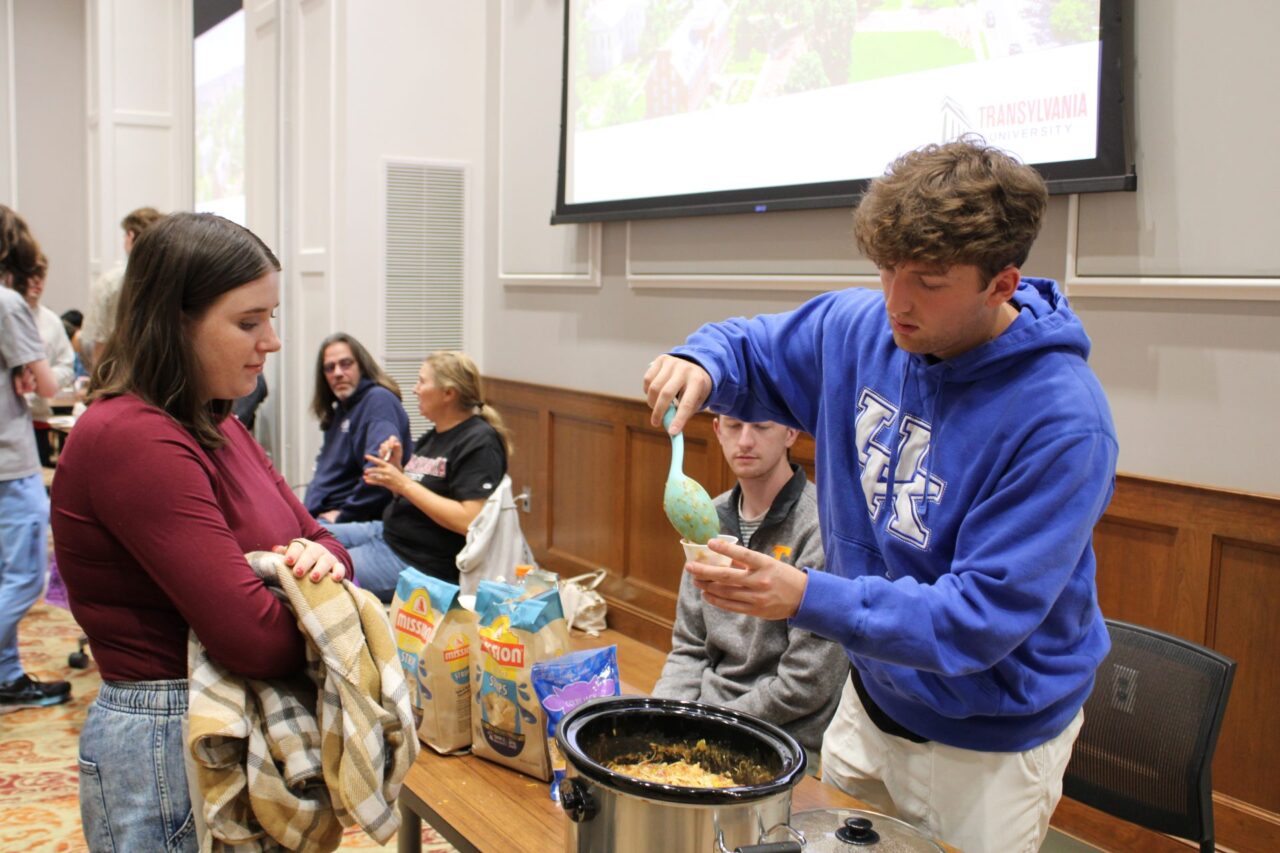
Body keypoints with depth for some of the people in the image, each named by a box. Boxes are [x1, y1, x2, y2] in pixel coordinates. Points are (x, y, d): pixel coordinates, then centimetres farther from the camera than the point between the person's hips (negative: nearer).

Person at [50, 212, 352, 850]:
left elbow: (315, 535, 10)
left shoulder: (216, 427, 8)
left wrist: (320, 559, -13)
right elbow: (254, 639, -27)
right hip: (163, 743, -9)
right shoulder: (131, 439, -23)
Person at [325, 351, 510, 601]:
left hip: (420, 563, -10)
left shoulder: (479, 443, -14)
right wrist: (395, 467, -1)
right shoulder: (433, 437, 15)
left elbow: (468, 521, -24)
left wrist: (403, 484, -21)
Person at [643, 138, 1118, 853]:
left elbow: (982, 618, -30)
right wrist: (699, 363, -17)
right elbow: (751, 351, 7)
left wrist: (809, 599, -41)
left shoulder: (1062, 420, -29)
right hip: (871, 695, 6)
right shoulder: (861, 328, -10)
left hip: (989, 739, -5)